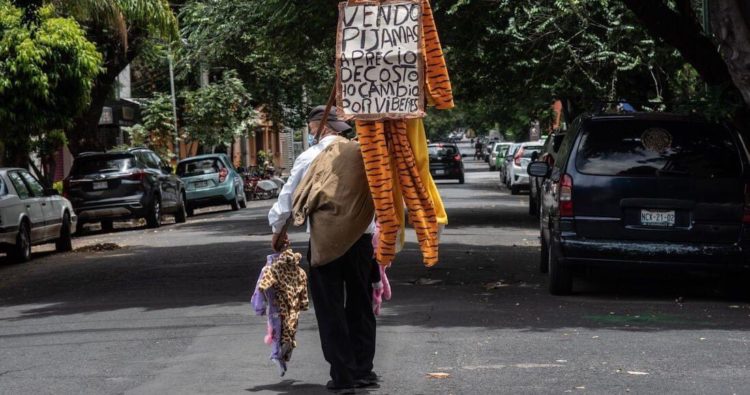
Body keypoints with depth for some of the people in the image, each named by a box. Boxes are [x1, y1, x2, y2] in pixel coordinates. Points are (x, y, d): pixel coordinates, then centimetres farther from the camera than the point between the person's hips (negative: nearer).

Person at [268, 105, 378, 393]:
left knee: (330, 309, 4)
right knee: (360, 305, 15)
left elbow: (289, 196, 5)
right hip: (362, 237, 3)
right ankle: (364, 370, 20)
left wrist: (278, 230, 20)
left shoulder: (310, 157, -3)